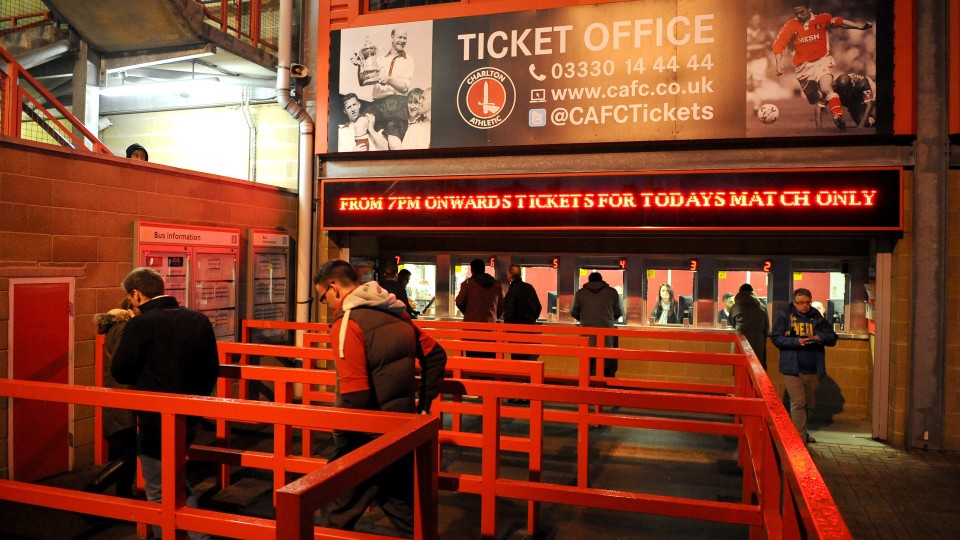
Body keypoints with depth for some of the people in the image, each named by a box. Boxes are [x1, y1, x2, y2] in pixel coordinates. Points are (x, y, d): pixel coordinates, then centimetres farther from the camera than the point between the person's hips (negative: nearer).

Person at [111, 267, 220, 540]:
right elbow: (212, 368, 4)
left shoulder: (140, 324, -17)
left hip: (155, 421, -6)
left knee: (158, 491, 11)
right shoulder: (199, 319, 0)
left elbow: (120, 372, -10)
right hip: (189, 419, 7)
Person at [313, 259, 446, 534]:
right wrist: (423, 403, 18)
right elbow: (436, 356, 14)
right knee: (404, 507, 20)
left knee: (338, 513, 9)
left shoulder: (347, 323, -17)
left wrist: (341, 439, -9)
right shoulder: (396, 313, 6)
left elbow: (355, 397, -24)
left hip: (369, 438, -7)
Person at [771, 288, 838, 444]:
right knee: (798, 403, -8)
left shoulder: (817, 318, 9)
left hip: (813, 370, 4)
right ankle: (800, 438, -3)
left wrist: (821, 337, -13)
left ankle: (802, 432, 32)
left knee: (810, 404, 14)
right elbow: (777, 338, -7)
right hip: (793, 369, -4)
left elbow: (833, 338, 8)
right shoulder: (785, 317, 0)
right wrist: (796, 341, -19)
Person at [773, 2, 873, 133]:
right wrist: (779, 64, -20)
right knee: (814, 101, 14)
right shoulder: (790, 26, -4)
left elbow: (839, 22, 15)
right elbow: (779, 44, -8)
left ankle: (838, 117, -25)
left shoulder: (822, 19, 0)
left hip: (822, 61, -2)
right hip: (803, 67, 2)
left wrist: (860, 27, 16)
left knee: (826, 89, -28)